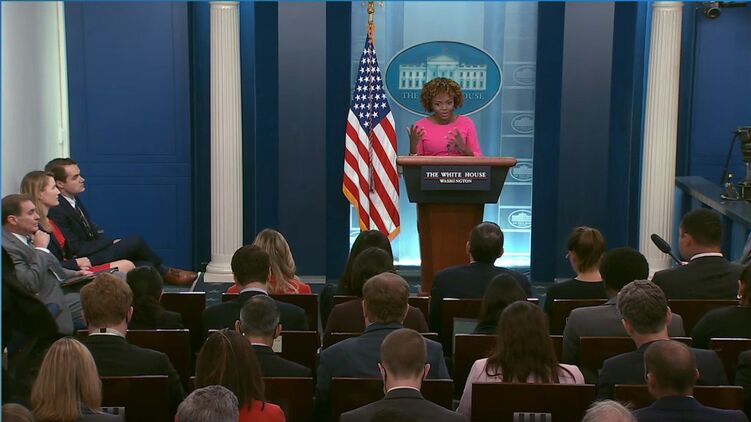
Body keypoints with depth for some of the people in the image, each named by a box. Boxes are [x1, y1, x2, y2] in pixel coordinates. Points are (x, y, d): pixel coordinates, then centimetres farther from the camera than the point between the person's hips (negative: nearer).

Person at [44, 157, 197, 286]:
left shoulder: (74, 200, 11)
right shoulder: (56, 211, -18)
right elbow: (76, 248, -19)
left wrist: (111, 242, -1)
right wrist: (111, 242, -12)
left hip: (95, 251, 9)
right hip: (85, 261, -9)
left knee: (145, 265, -6)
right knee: (134, 241, -15)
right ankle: (166, 273, 11)